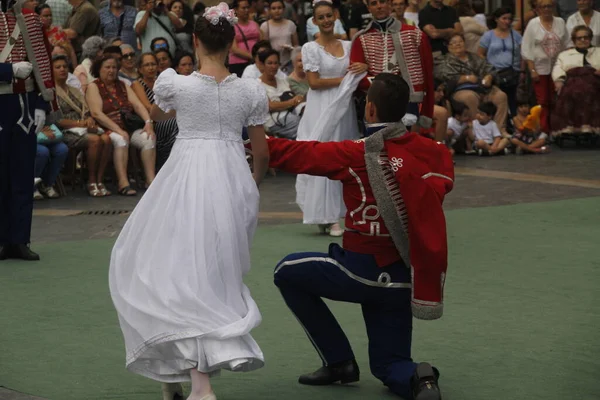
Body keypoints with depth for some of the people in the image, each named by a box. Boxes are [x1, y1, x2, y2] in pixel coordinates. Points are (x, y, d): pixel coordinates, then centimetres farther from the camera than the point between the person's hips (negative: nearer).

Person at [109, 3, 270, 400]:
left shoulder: (174, 83, -4)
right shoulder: (250, 91, 1)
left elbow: (157, 114, 20)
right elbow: (262, 152, 9)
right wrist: (254, 181, 30)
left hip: (186, 177, -3)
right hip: (232, 181, 3)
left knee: (177, 271, 1)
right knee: (215, 273, 17)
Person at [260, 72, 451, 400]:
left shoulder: (357, 155, -11)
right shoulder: (434, 153, -2)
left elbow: (298, 154, -2)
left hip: (363, 271, -5)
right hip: (404, 280, 5)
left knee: (287, 272, 22)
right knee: (388, 367, 21)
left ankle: (339, 361, 16)